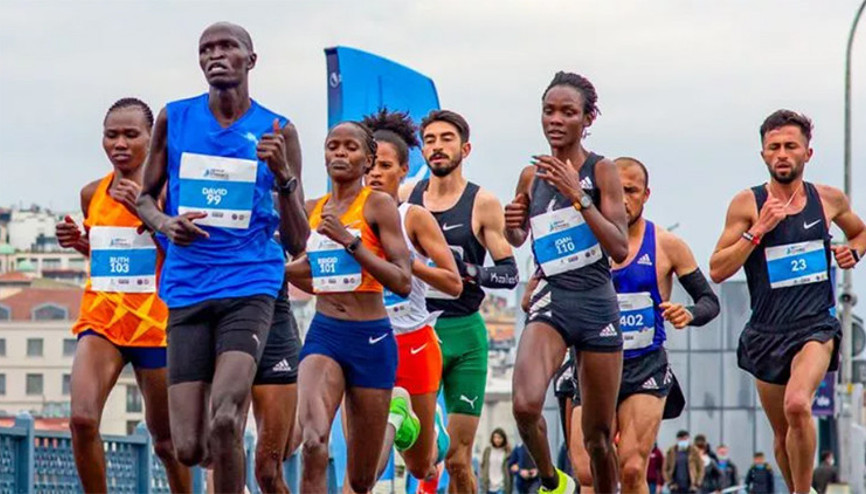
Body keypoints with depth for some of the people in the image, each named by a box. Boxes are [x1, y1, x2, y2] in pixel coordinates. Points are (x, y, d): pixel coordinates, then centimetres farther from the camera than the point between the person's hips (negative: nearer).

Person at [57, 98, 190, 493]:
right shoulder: (93, 194, 8)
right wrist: (78, 242, 3)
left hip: (155, 323, -3)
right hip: (101, 319, 3)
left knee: (166, 439, 9)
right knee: (82, 419, -20)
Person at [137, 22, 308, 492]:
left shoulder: (277, 132, 4)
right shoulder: (173, 119, 8)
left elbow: (298, 241, 5)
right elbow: (145, 198, 18)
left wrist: (283, 174, -12)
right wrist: (164, 223, -5)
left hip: (250, 289, -2)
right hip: (187, 290, 2)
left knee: (224, 421, -25)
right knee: (188, 448, -2)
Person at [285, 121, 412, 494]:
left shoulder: (379, 205, -4)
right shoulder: (312, 210, 10)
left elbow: (403, 282, -13)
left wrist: (350, 241, -19)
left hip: (371, 339, -3)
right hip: (323, 334, 3)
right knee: (313, 441, -27)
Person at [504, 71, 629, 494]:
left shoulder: (601, 171, -3)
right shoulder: (532, 176, 7)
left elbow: (620, 249, -12)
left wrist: (578, 195, -19)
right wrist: (511, 226, 0)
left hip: (597, 304, -2)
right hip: (550, 301, 2)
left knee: (598, 435, 6)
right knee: (526, 405, -24)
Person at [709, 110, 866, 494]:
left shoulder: (829, 199, 4)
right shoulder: (747, 204, -3)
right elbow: (717, 270, -7)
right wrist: (758, 230, -16)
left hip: (816, 326, -1)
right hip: (767, 332, 1)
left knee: (797, 405, -28)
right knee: (783, 435, 12)